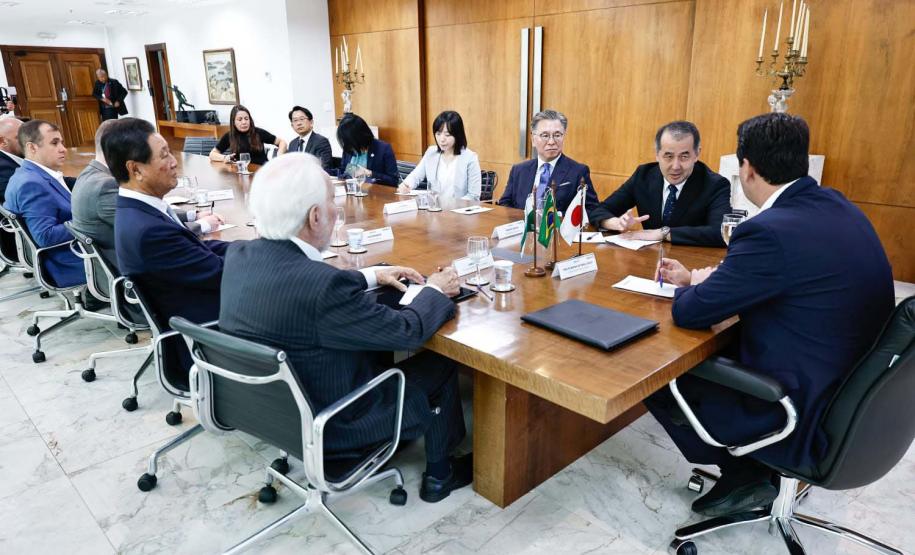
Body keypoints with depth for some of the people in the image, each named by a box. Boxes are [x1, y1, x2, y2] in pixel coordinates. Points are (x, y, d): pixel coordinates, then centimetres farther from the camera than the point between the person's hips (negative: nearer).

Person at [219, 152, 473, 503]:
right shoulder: (323, 285, -35)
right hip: (329, 428, -7)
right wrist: (436, 291, -4)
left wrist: (371, 276, 8)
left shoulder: (238, 256, -10)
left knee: (376, 345, 25)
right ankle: (439, 475, 29)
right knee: (440, 364, 9)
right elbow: (408, 331, -22)